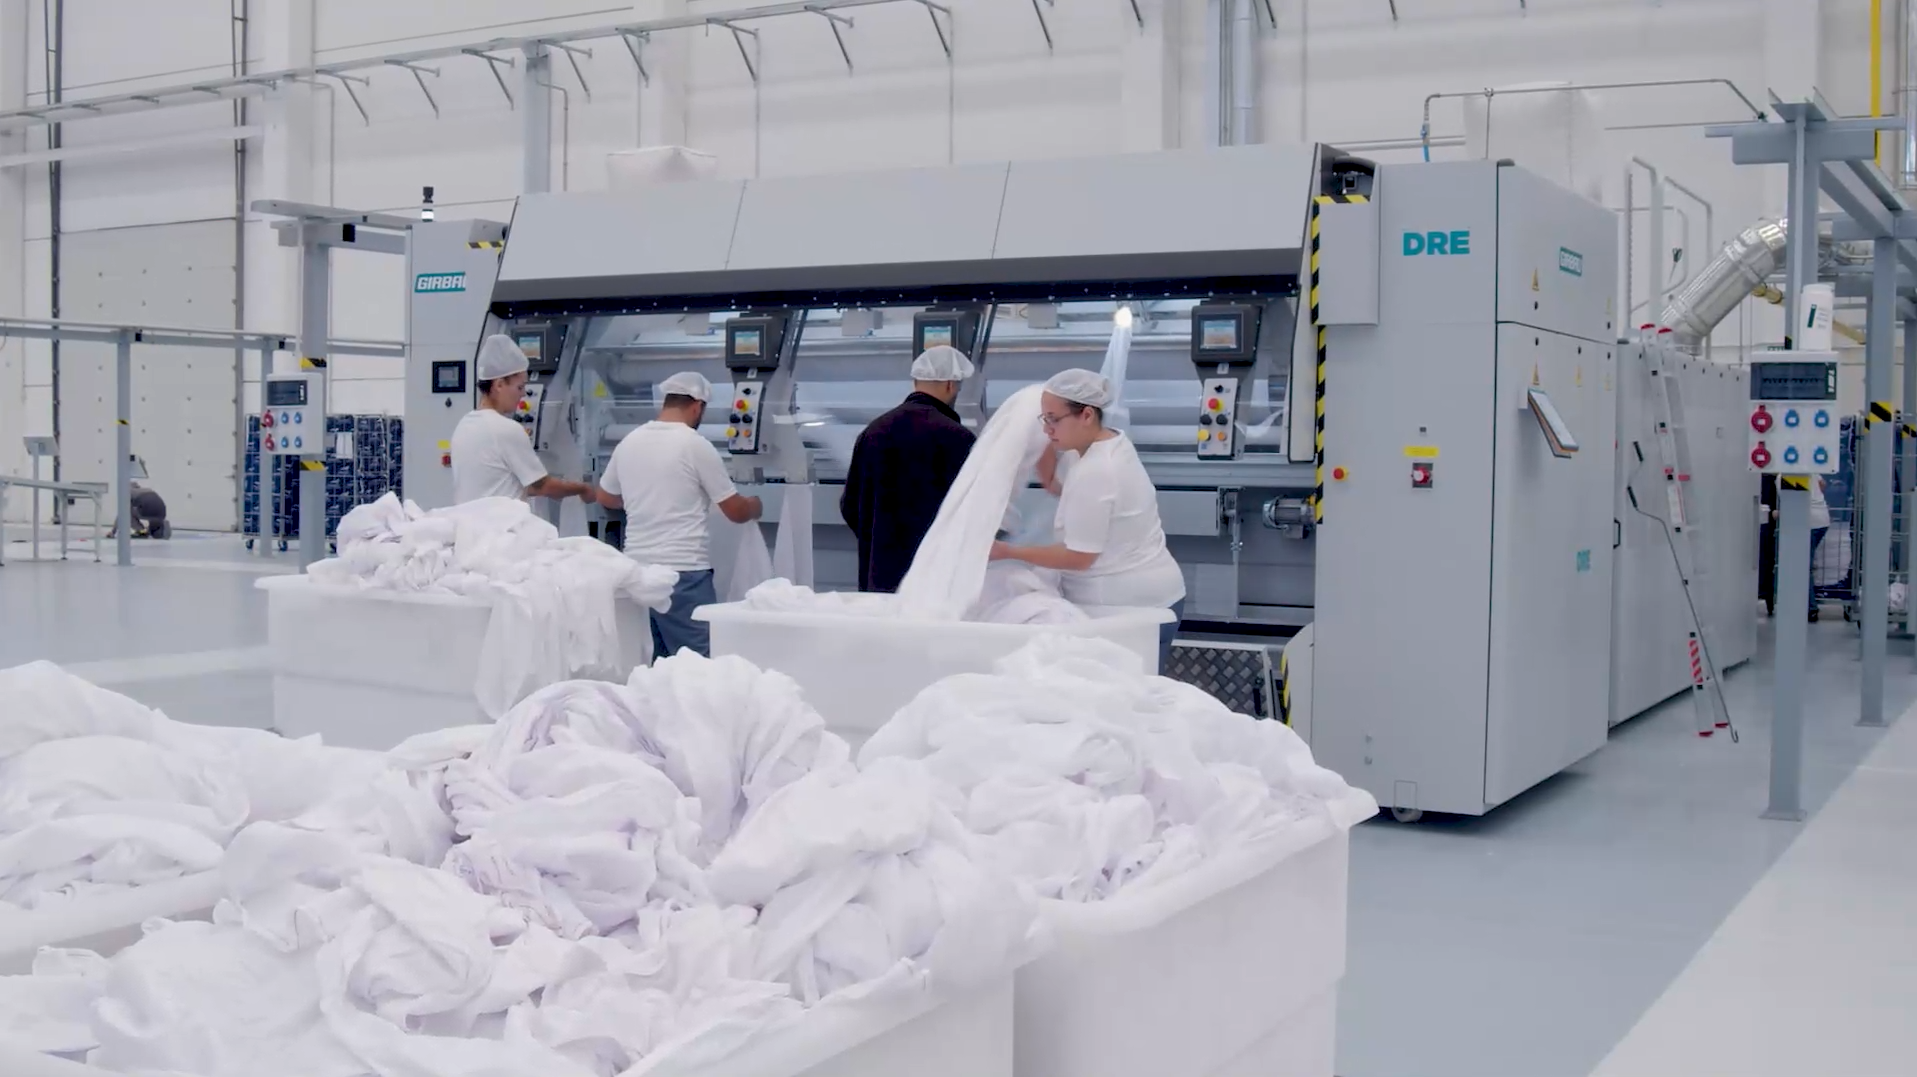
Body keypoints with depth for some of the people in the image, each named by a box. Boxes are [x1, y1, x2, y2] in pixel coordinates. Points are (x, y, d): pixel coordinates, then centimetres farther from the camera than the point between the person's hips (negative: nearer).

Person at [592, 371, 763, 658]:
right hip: (683, 571, -6)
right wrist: (755, 506, 19)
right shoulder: (696, 446, -8)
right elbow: (737, 512, -3)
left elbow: (604, 497, 25)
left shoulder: (629, 442, 8)